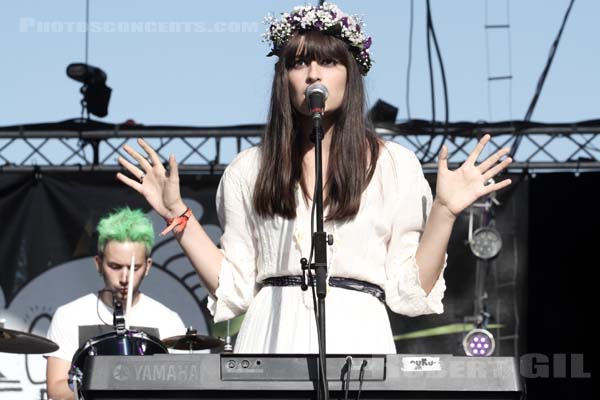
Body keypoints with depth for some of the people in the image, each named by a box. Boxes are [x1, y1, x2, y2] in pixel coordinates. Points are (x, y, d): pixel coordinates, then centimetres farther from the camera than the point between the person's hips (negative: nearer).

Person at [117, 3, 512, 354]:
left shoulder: (394, 164, 7)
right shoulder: (249, 170, 12)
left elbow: (411, 292, 2)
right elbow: (234, 289, 9)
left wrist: (444, 211, -8)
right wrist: (179, 216, 6)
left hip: (355, 342, -1)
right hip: (271, 341, 1)